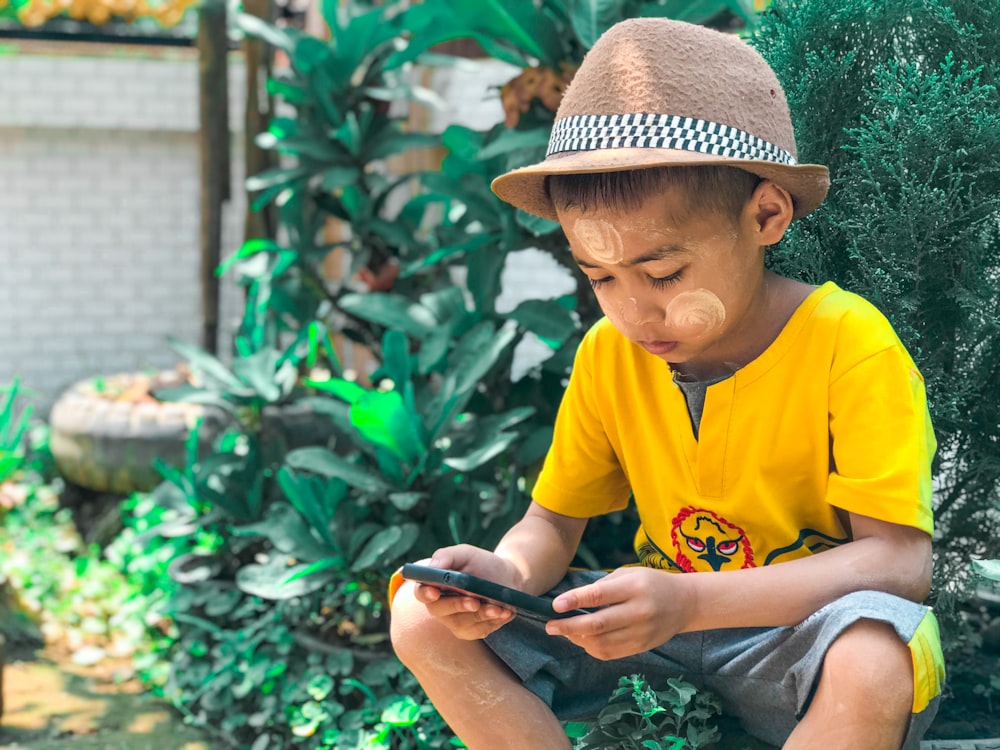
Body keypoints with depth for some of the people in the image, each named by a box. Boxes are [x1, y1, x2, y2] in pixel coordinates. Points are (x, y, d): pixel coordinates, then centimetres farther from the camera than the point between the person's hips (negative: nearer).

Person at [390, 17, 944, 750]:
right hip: (663, 615, 4)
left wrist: (690, 600, -37)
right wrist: (508, 574, -23)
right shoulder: (608, 353, -3)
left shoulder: (848, 343, -19)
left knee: (877, 661, -40)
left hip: (802, 627, -4)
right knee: (423, 621, -12)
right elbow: (554, 521, 4)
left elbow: (900, 561, -24)